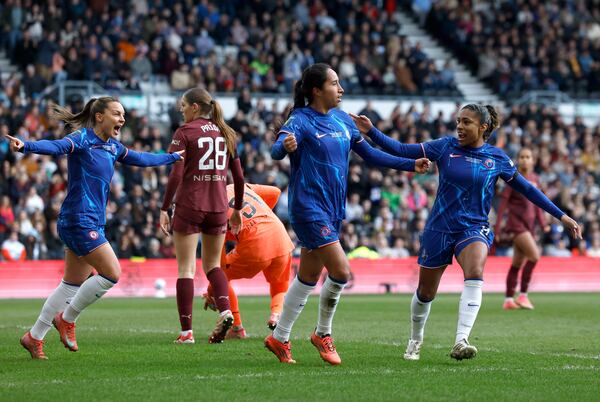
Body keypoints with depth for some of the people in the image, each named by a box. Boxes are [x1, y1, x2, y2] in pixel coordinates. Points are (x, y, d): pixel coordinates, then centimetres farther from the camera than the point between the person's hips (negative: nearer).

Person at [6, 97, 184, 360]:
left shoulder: (112, 147, 15)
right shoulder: (82, 139, -11)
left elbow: (140, 159, 32)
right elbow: (57, 146, -29)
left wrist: (173, 157, 42)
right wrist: (25, 146, -49)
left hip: (93, 223, 9)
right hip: (79, 219, -9)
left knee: (73, 284, 12)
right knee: (112, 273, -12)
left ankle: (34, 337, 19)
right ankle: (67, 319, 3)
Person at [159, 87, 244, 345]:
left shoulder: (184, 133, -5)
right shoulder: (225, 133, 10)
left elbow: (176, 175, -12)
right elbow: (238, 176, 11)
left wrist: (164, 209, -8)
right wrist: (238, 209, 21)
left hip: (188, 205, -4)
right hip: (218, 207, 4)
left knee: (186, 268, 1)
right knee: (212, 265, 18)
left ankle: (186, 331, -3)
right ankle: (225, 310, -8)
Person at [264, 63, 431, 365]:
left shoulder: (342, 120, 10)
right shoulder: (301, 120, -11)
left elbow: (369, 154, 21)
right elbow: (276, 151, -28)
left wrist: (411, 164, 18)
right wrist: (286, 146, -52)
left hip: (333, 209, 7)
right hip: (309, 208, -7)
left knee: (309, 277, 11)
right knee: (341, 270, -14)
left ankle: (279, 338, 22)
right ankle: (323, 333, 6)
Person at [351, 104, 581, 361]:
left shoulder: (497, 158, 0)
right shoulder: (445, 147, -2)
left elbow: (526, 188, 9)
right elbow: (401, 151, -5)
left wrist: (561, 216, 10)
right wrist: (371, 132, -17)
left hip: (474, 228, -1)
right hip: (439, 229, 1)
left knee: (475, 273, -31)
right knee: (425, 293, 9)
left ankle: (460, 342, -37)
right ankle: (415, 342, 38)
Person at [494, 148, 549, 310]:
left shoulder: (535, 179, 12)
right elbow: (503, 202, -7)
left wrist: (543, 223, 9)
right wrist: (497, 227, -9)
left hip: (529, 224, 7)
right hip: (516, 222, -7)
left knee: (518, 263, 9)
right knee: (534, 255, -20)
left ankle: (508, 300, 15)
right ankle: (523, 295, -13)